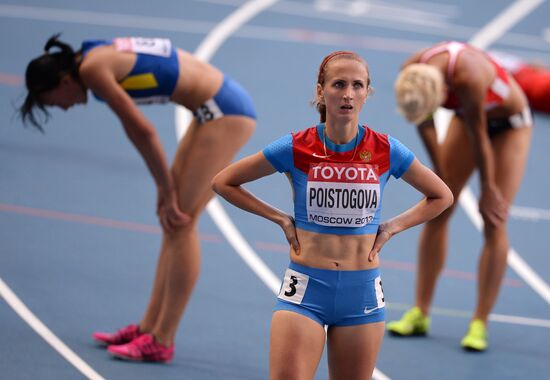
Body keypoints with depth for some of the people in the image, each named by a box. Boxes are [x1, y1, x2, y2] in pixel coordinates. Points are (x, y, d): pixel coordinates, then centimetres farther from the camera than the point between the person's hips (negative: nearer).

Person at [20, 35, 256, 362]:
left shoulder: (92, 69, -14)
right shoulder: (104, 57, 13)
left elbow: (144, 131, -15)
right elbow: (142, 130, 14)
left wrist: (167, 191, -7)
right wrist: (167, 188, 10)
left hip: (223, 112, -10)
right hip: (220, 107, 10)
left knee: (179, 222, -7)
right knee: (174, 221, 12)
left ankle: (162, 341, -4)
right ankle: (150, 328, 18)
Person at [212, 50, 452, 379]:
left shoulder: (386, 151, -1)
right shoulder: (296, 148, -5)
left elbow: (442, 196, 14)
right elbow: (224, 182, 6)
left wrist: (392, 227, 3)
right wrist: (279, 219, 0)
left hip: (362, 290, 2)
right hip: (306, 289, -2)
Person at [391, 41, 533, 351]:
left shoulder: (468, 78, -42)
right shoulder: (412, 74, -25)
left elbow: (479, 137, -28)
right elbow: (425, 127, -9)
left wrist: (488, 190, -16)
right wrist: (441, 178, -3)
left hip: (509, 124, -6)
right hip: (468, 117, 6)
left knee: (494, 223, -9)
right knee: (437, 211, 0)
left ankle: (480, 324, -4)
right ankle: (420, 313, 6)